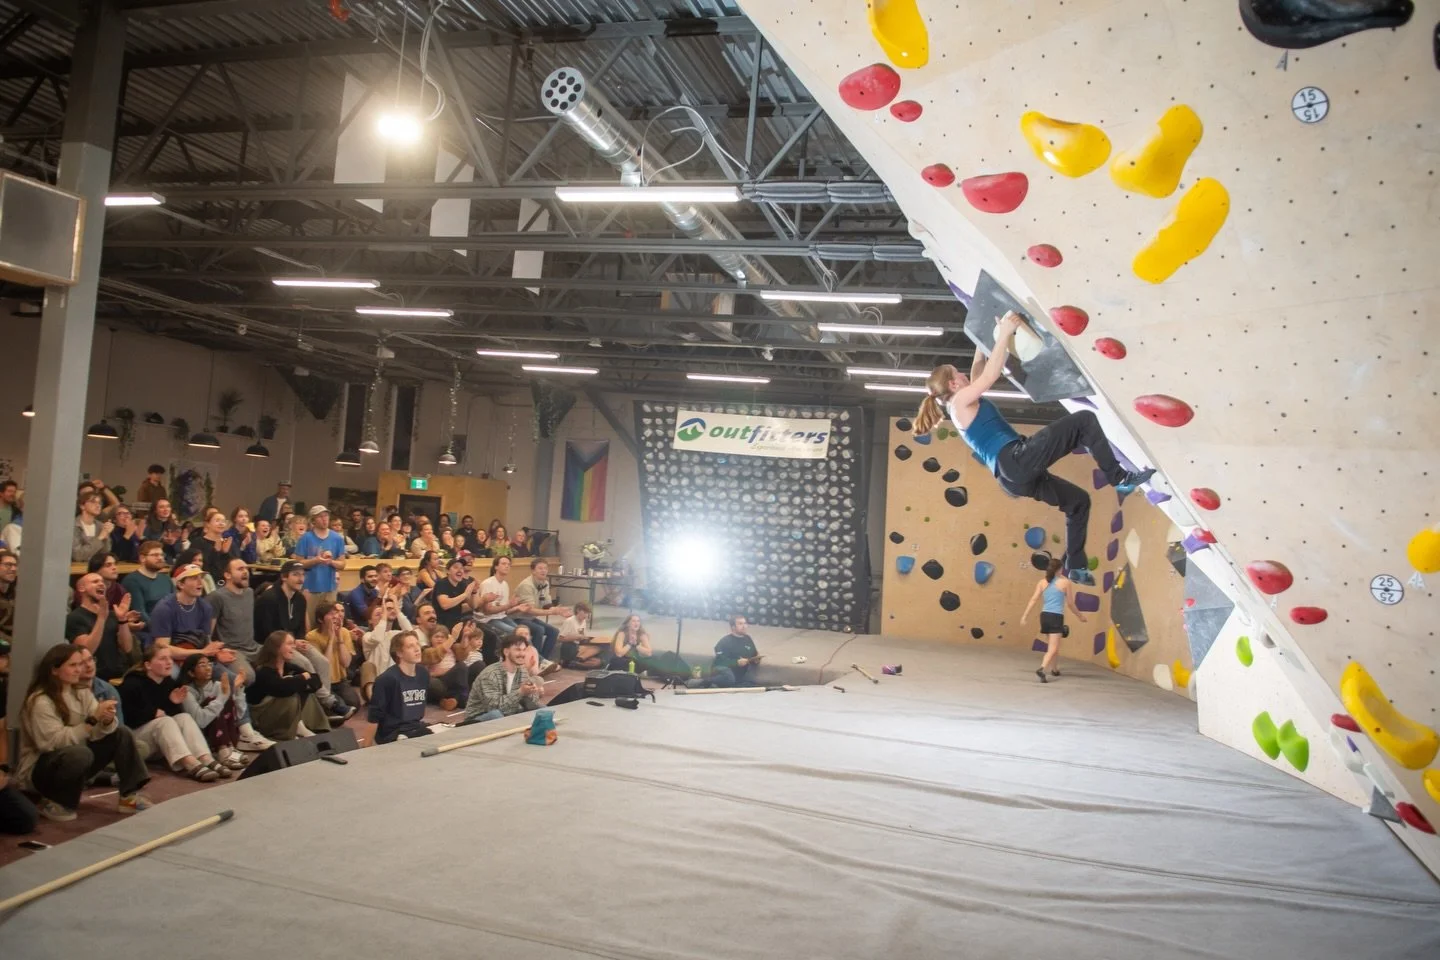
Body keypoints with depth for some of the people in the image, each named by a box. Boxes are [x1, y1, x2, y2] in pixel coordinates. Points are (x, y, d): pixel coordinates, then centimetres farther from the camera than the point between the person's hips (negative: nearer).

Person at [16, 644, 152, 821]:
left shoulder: (81, 692, 3)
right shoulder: (40, 701, -20)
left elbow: (97, 733, -4)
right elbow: (55, 741, -29)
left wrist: (107, 721, -27)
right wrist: (93, 719, -31)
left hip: (74, 760, 8)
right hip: (39, 769, -8)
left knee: (122, 733, -6)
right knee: (80, 753, -37)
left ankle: (129, 796, -6)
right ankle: (54, 803, -12)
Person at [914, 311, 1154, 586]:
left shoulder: (961, 406, 26)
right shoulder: (960, 401, -1)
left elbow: (979, 370, 36)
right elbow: (990, 376, -13)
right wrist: (1004, 334, -8)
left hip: (1013, 476, 10)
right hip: (1017, 460, -10)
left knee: (1078, 501, 21)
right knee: (1085, 420, -9)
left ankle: (1076, 565, 21)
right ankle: (1120, 478, -8)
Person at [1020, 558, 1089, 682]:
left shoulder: (1042, 582, 7)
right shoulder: (1065, 582, -1)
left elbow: (1033, 599, -1)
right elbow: (1071, 603, 4)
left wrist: (1025, 615, 0)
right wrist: (1080, 616, 19)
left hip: (1044, 616, 5)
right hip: (1056, 617, -5)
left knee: (1051, 645, 25)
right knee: (1053, 648, -8)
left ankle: (1054, 669, 41)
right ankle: (1042, 669, -30)